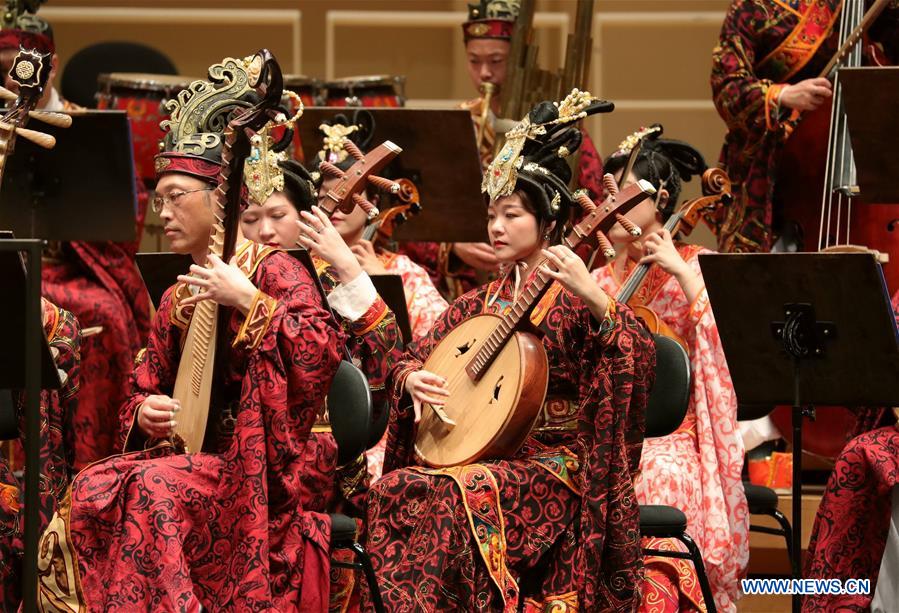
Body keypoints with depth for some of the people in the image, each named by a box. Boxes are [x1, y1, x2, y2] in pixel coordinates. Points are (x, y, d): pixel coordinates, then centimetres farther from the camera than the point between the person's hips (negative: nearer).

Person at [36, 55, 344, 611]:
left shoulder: (272, 270, -4)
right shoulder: (178, 296, 18)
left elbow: (323, 352, -20)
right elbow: (144, 387, 24)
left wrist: (247, 302, -22)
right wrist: (146, 411, 1)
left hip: (256, 469, -7)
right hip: (187, 454, 7)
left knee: (151, 491, -32)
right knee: (89, 494, -19)